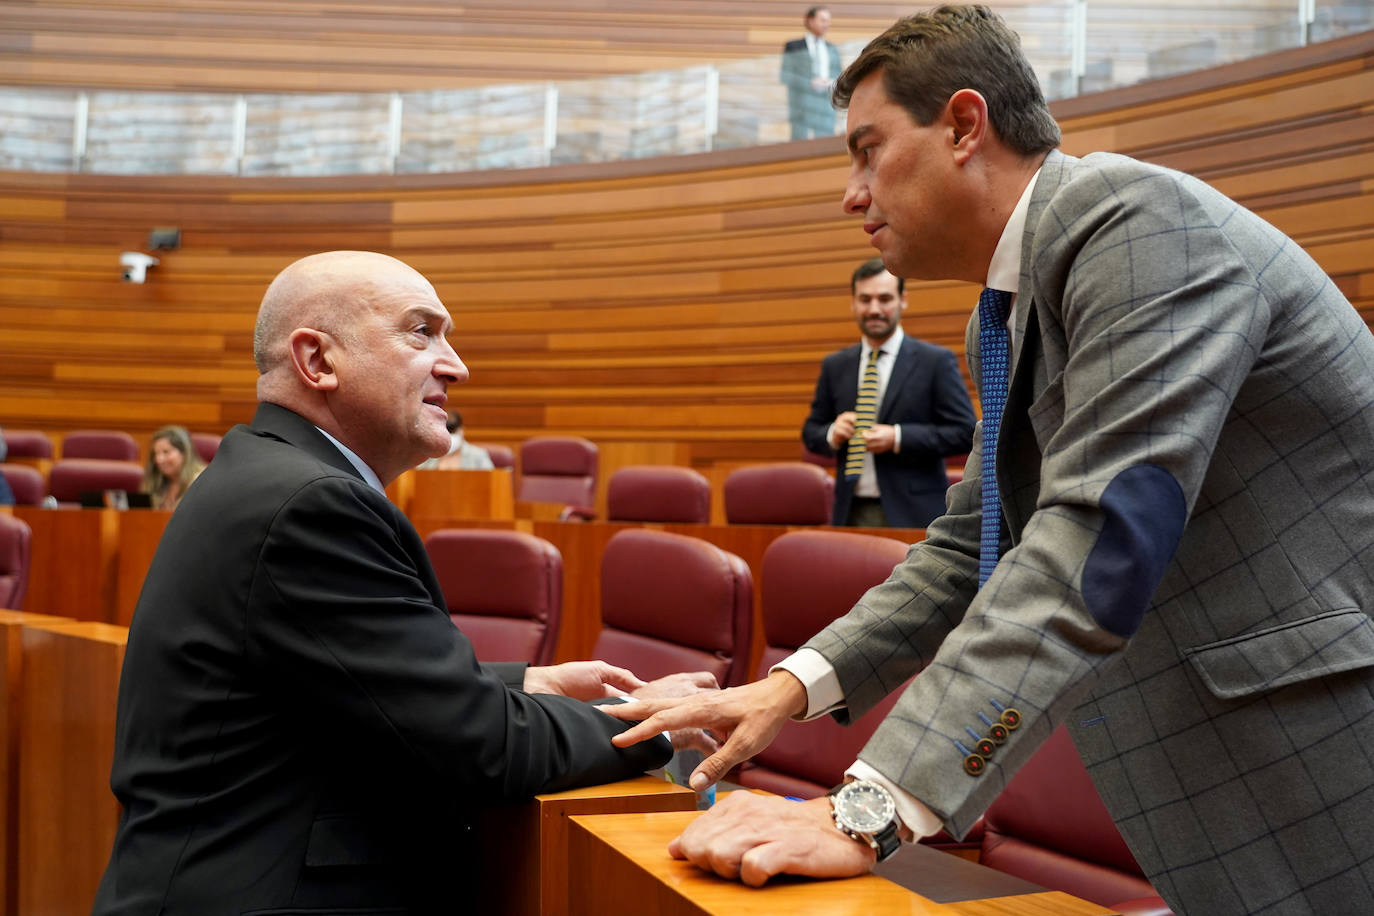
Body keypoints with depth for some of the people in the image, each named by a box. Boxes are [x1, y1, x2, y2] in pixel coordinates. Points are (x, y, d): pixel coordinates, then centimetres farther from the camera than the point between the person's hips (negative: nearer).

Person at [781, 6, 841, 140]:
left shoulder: (832, 50, 19)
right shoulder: (793, 46, 7)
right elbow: (786, 76, -2)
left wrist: (832, 83, -5)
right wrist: (810, 83, -14)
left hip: (826, 108, 4)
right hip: (802, 108, -4)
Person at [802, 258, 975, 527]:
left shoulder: (936, 361, 0)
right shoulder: (835, 366, 13)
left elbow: (966, 433, -5)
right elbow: (811, 434, 17)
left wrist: (898, 438, -14)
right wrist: (832, 434, -6)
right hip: (851, 514, 3)